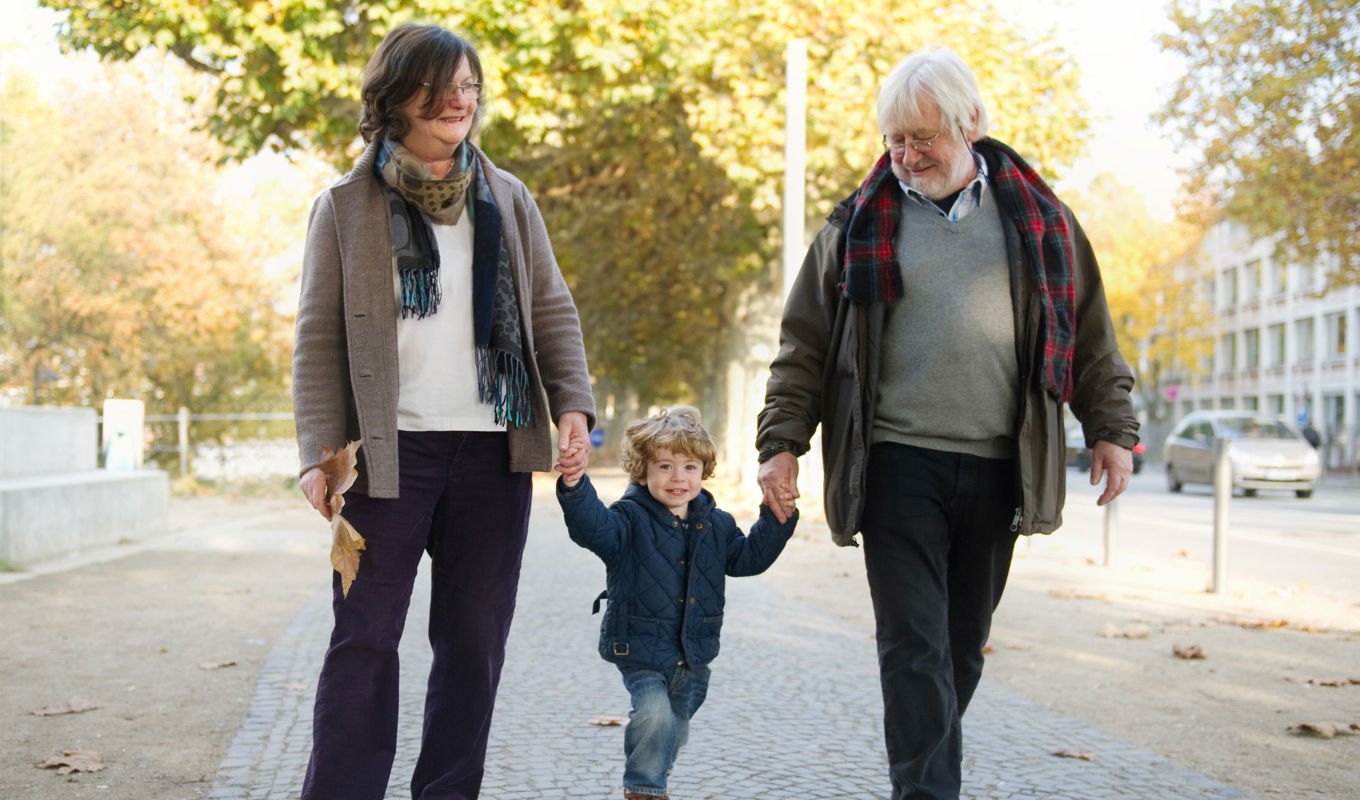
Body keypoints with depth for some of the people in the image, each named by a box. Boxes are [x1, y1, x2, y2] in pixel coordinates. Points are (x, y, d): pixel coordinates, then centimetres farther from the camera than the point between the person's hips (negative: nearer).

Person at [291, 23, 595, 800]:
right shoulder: (347, 206, 2)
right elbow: (319, 338, 1)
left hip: (494, 451, 3)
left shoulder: (508, 199, 11)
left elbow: (552, 311, 11)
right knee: (366, 638, 0)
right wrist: (321, 452, -8)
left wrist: (573, 404, -3)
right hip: (391, 447, -3)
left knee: (475, 639, 7)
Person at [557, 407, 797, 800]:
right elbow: (594, 527, -30)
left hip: (693, 655, 5)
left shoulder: (716, 525, 5)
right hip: (641, 650, -5)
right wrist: (574, 486, -48)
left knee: (675, 728, 19)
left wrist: (776, 520, 1)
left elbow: (748, 557, 13)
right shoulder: (632, 520, -12)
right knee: (654, 714, -25)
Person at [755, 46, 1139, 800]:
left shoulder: (1035, 215, 9)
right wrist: (782, 442, -1)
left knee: (963, 646, 11)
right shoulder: (860, 223, 5)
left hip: (996, 468, 2)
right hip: (899, 463, -2)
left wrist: (1111, 429, 7)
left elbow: (1089, 334, 14)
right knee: (913, 644, -8)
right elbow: (805, 343, 6)